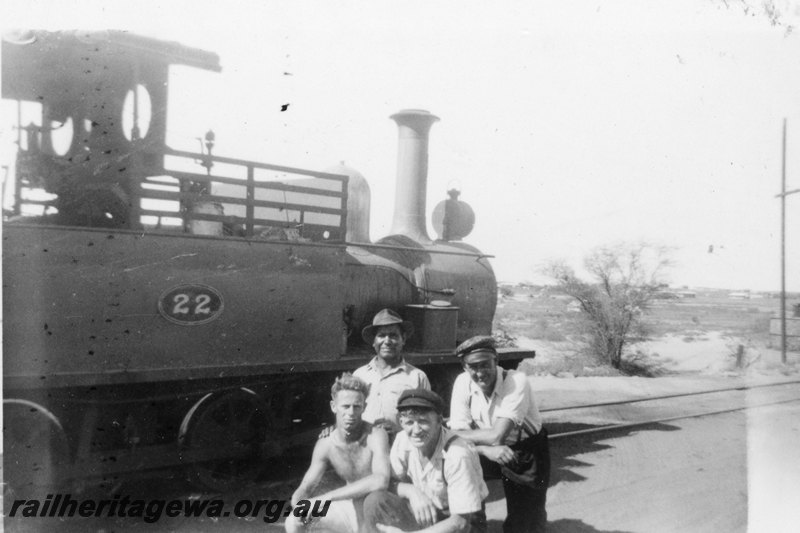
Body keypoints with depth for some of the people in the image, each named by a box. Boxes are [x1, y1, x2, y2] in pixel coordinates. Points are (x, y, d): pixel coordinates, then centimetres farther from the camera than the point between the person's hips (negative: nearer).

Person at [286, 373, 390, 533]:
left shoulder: (375, 436, -24)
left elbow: (381, 480, -40)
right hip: (350, 510, 5)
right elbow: (305, 488, -4)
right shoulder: (325, 446, -8)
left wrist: (326, 497, -39)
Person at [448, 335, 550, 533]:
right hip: (490, 454, 4)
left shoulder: (517, 381, -29)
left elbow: (496, 436, -33)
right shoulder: (462, 382, -16)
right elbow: (459, 433, -18)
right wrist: (488, 449, -35)